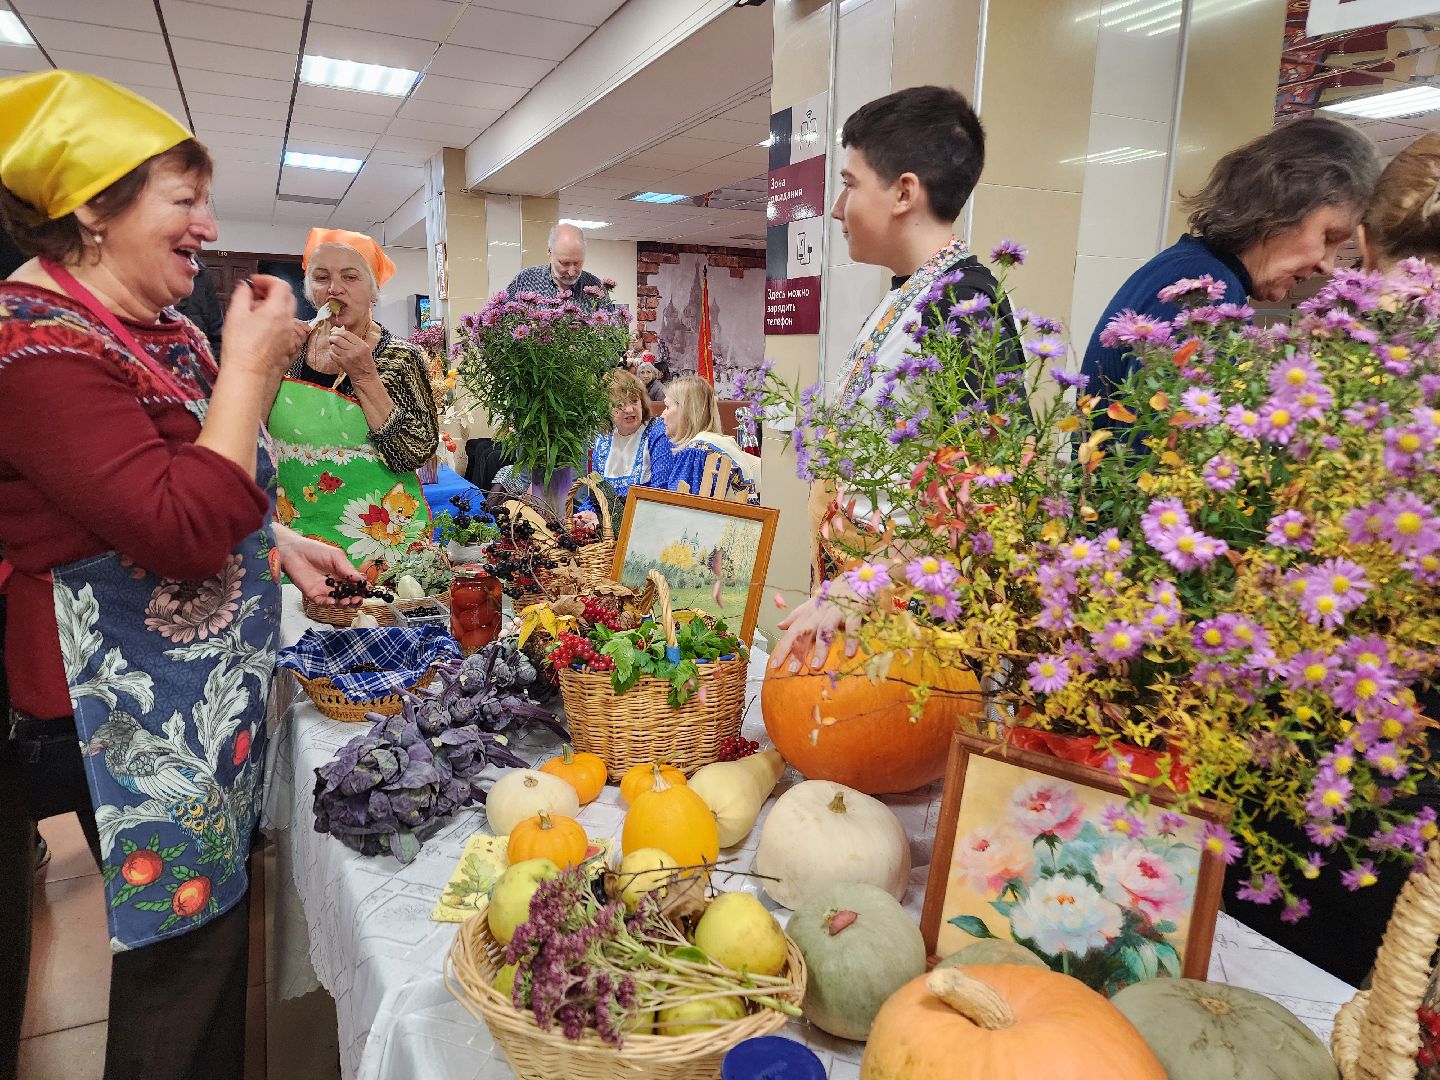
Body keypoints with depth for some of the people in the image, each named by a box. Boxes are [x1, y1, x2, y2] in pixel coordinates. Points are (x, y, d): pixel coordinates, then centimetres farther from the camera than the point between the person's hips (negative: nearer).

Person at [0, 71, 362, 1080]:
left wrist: (279, 543, 9)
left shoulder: (158, 327, 11)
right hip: (136, 705, -9)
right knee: (187, 940, 5)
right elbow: (183, 533, -28)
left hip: (210, 683, 9)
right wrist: (250, 367, -22)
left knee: (214, 916, 20)